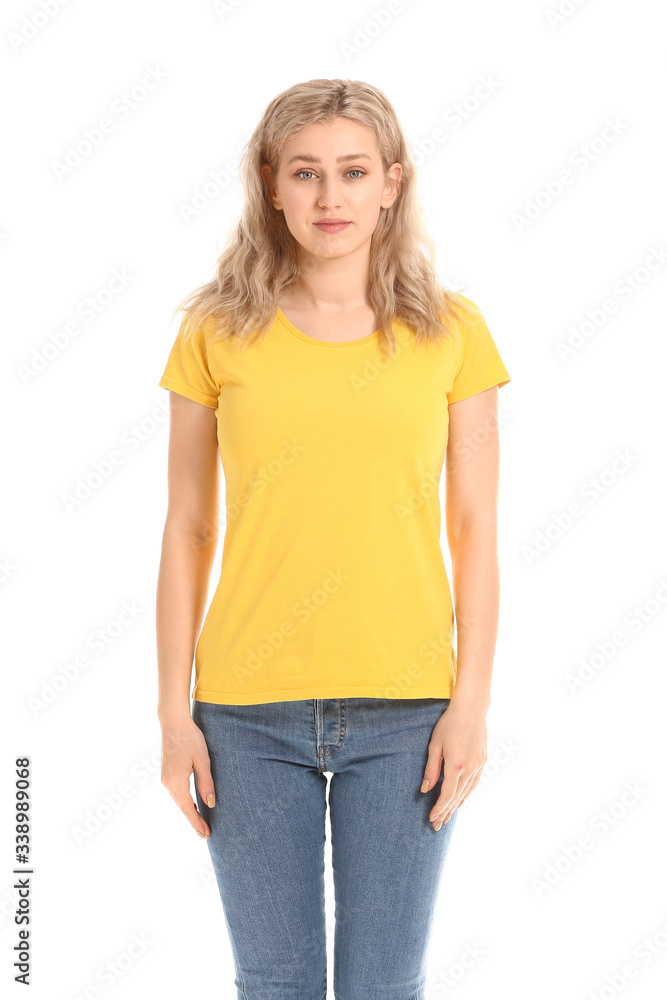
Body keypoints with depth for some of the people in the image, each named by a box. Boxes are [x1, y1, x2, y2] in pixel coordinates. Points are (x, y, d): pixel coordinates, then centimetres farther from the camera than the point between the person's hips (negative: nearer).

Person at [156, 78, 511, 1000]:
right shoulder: (219, 333, 2)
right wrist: (174, 712, 1)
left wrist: (471, 702, -3)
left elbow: (475, 529, 3)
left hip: (405, 710, 0)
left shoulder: (450, 331, 2)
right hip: (249, 711, 0)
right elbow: (188, 530, 4)